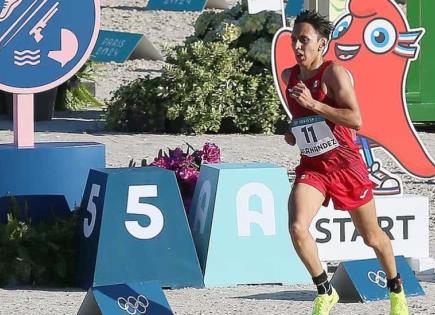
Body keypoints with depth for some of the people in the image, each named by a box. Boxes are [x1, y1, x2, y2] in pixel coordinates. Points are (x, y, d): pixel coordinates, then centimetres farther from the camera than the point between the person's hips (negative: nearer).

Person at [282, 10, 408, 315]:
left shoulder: (334, 73, -14)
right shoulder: (289, 76, 6)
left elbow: (356, 120, -24)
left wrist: (313, 104, -29)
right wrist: (292, 130, 11)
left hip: (345, 163, -4)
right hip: (311, 166, 4)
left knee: (372, 236, 12)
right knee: (297, 227, -21)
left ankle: (396, 288, 38)